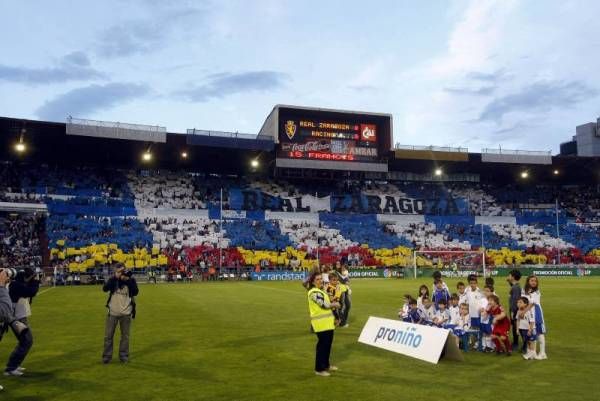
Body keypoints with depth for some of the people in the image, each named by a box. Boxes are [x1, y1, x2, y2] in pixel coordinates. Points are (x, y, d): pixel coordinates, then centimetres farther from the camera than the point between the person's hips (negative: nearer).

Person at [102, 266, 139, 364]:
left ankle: (124, 356, 22)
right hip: (112, 312, 0)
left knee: (125, 335, 9)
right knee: (108, 335, 7)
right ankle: (106, 356, 20)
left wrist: (130, 279, -22)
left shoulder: (130, 281, -4)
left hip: (126, 313, 0)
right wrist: (115, 277, -23)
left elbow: (136, 292, -16)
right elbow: (105, 289, -18)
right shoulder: (113, 280, -2)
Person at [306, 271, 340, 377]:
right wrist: (335, 304, -5)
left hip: (327, 322, 10)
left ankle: (326, 365, 32)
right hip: (321, 323, -10)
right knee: (322, 345, -5)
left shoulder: (320, 291, 17)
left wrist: (332, 305, 4)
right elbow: (324, 304, -22)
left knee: (328, 344, 18)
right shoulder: (314, 292, -17)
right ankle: (319, 369, 4)